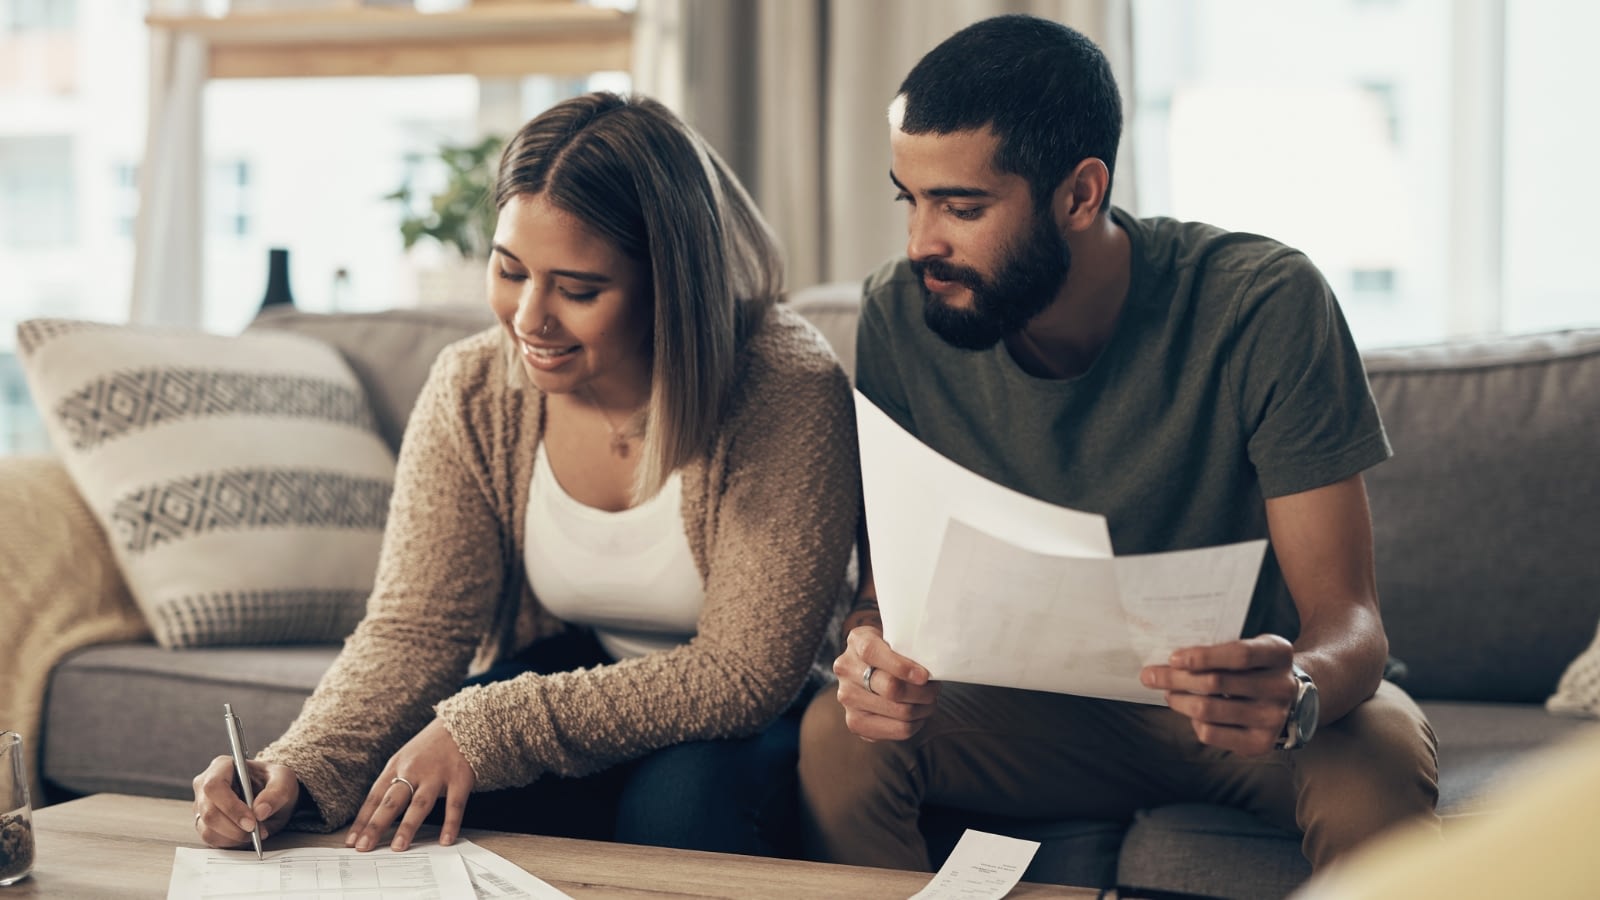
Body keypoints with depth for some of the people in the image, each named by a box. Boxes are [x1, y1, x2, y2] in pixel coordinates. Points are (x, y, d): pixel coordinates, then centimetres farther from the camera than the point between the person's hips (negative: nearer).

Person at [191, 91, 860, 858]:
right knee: (413, 800, -26)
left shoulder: (786, 392, -24)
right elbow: (411, 632, -11)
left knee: (682, 793, -34)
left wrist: (488, 727, -29)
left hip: (731, 730, -2)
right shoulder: (472, 392, -10)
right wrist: (298, 773, -31)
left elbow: (744, 674, -24)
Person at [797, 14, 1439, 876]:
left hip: (1244, 689, -2)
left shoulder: (1265, 306, -22)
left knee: (1378, 768, -35)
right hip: (1039, 707, 2)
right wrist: (870, 642, -33)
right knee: (836, 736, -26)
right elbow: (889, 571, -7)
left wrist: (1297, 692, -47)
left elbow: (1346, 615, -22)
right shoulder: (900, 315, -14)